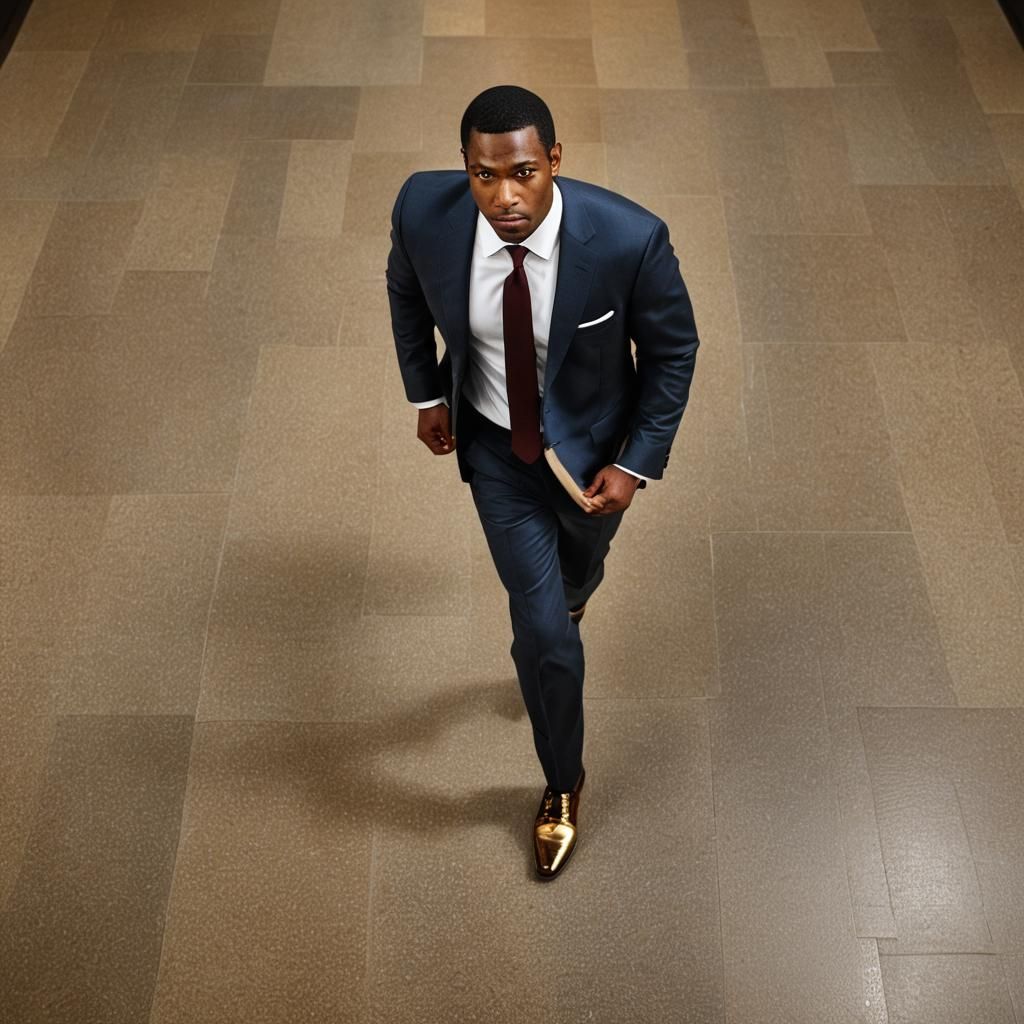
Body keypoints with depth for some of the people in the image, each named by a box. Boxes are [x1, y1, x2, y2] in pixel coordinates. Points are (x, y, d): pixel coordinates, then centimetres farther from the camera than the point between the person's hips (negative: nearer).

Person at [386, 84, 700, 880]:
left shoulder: (629, 238, -33)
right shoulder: (425, 211, -26)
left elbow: (674, 348, -14)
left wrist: (637, 464, -13)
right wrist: (426, 393, 4)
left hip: (592, 442, 0)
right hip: (494, 443, 0)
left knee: (580, 567, 30)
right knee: (544, 631, 3)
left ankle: (562, 602, 70)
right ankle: (563, 784, 31)